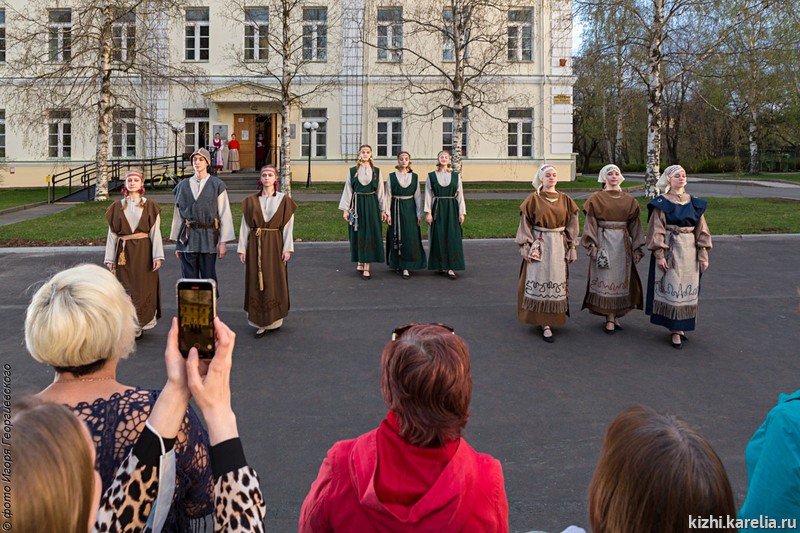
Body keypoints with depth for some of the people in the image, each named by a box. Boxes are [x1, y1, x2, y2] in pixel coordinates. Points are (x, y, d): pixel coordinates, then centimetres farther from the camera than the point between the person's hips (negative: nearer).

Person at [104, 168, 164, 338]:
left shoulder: (150, 206, 4)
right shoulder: (117, 207, 8)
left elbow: (155, 232, -1)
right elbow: (112, 234, 8)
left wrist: (157, 256, -9)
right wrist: (110, 258, 3)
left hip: (144, 251, -1)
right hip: (124, 253, 1)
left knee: (143, 289, -1)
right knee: (125, 289, 1)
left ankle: (139, 325, 8)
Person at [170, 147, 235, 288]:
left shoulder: (217, 185, 1)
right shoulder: (182, 186, 10)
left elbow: (225, 215, -2)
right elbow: (178, 215, 13)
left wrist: (222, 243, -7)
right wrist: (177, 244, 12)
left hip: (208, 237, -3)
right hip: (187, 238, 3)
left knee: (208, 278, 0)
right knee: (188, 278, 4)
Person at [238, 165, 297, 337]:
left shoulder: (283, 200, 1)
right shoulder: (251, 201, 7)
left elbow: (288, 226, -1)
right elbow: (245, 226, 7)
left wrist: (287, 248, -8)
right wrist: (242, 249, 2)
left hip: (274, 244, -2)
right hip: (255, 245, 2)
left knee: (274, 281, 1)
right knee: (256, 282, 2)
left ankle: (275, 320, 14)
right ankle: (261, 322, 9)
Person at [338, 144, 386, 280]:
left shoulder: (376, 171, 4)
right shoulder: (353, 171, 3)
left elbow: (380, 191, 5)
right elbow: (348, 190, 3)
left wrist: (382, 210, 2)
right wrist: (345, 209, -3)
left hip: (371, 205, 0)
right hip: (357, 204, 0)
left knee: (370, 233, -3)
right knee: (358, 233, 4)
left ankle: (366, 266, -1)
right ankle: (360, 261, 20)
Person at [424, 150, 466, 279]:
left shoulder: (455, 176, 5)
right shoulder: (431, 176, 3)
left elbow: (460, 195, 5)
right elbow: (428, 195, 1)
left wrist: (462, 212, -1)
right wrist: (428, 212, -6)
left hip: (452, 209, 0)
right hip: (437, 210, 0)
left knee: (452, 238, -3)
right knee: (438, 237, 2)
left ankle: (451, 267, -2)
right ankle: (440, 265, 15)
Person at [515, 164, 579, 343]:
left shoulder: (565, 200, 6)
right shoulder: (533, 199, -2)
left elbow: (571, 225, 8)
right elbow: (525, 223, -2)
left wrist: (571, 247, 4)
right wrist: (525, 246, -10)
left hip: (559, 245, 3)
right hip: (539, 245, -3)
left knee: (556, 282, 6)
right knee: (539, 282, -4)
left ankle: (551, 319, 18)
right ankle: (544, 323, -2)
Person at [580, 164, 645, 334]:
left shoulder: (629, 200, 10)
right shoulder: (596, 199, 1)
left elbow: (634, 225, 9)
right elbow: (590, 224, -4)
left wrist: (637, 249, 4)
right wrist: (592, 246, -13)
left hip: (622, 244, 3)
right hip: (603, 242, -3)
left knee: (620, 279, 4)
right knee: (605, 280, -2)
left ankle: (614, 317, 12)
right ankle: (610, 318, 5)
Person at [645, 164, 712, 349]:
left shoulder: (694, 202, 9)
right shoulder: (662, 203, -3)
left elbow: (701, 230, 9)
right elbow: (657, 230, -7)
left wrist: (703, 255, 4)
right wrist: (659, 255, -14)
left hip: (689, 250, 4)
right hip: (669, 250, -4)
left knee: (687, 288, 7)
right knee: (671, 288, -3)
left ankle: (680, 325, 20)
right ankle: (675, 331, 4)